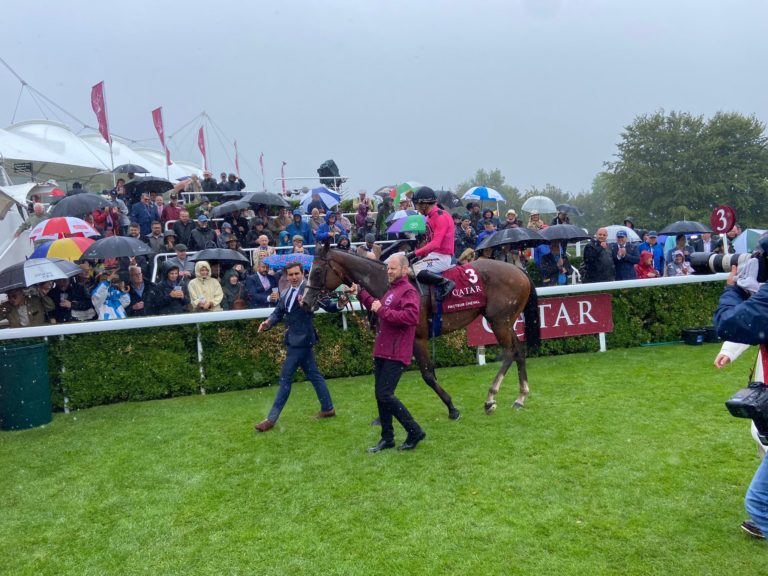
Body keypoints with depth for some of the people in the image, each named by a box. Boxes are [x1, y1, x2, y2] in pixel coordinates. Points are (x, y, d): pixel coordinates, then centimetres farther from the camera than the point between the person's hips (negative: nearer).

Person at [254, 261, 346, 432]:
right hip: (295, 340, 8)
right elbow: (278, 312, 10)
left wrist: (338, 305, -37)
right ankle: (328, 408, 29)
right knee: (313, 374, 16)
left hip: (301, 339, -8)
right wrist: (268, 322, -10)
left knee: (285, 378, -4)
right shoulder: (285, 294, 12)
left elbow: (327, 305, -16)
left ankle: (271, 418, 3)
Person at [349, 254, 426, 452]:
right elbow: (377, 308, 34)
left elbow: (411, 317, -29)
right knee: (380, 395, 12)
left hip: (396, 354, -10)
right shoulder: (391, 290, 18)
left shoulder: (408, 291, -12)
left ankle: (415, 432, 3)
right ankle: (387, 438, 22)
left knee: (385, 395, -11)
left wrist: (383, 310, -26)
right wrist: (361, 293, 24)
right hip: (381, 352, 10)